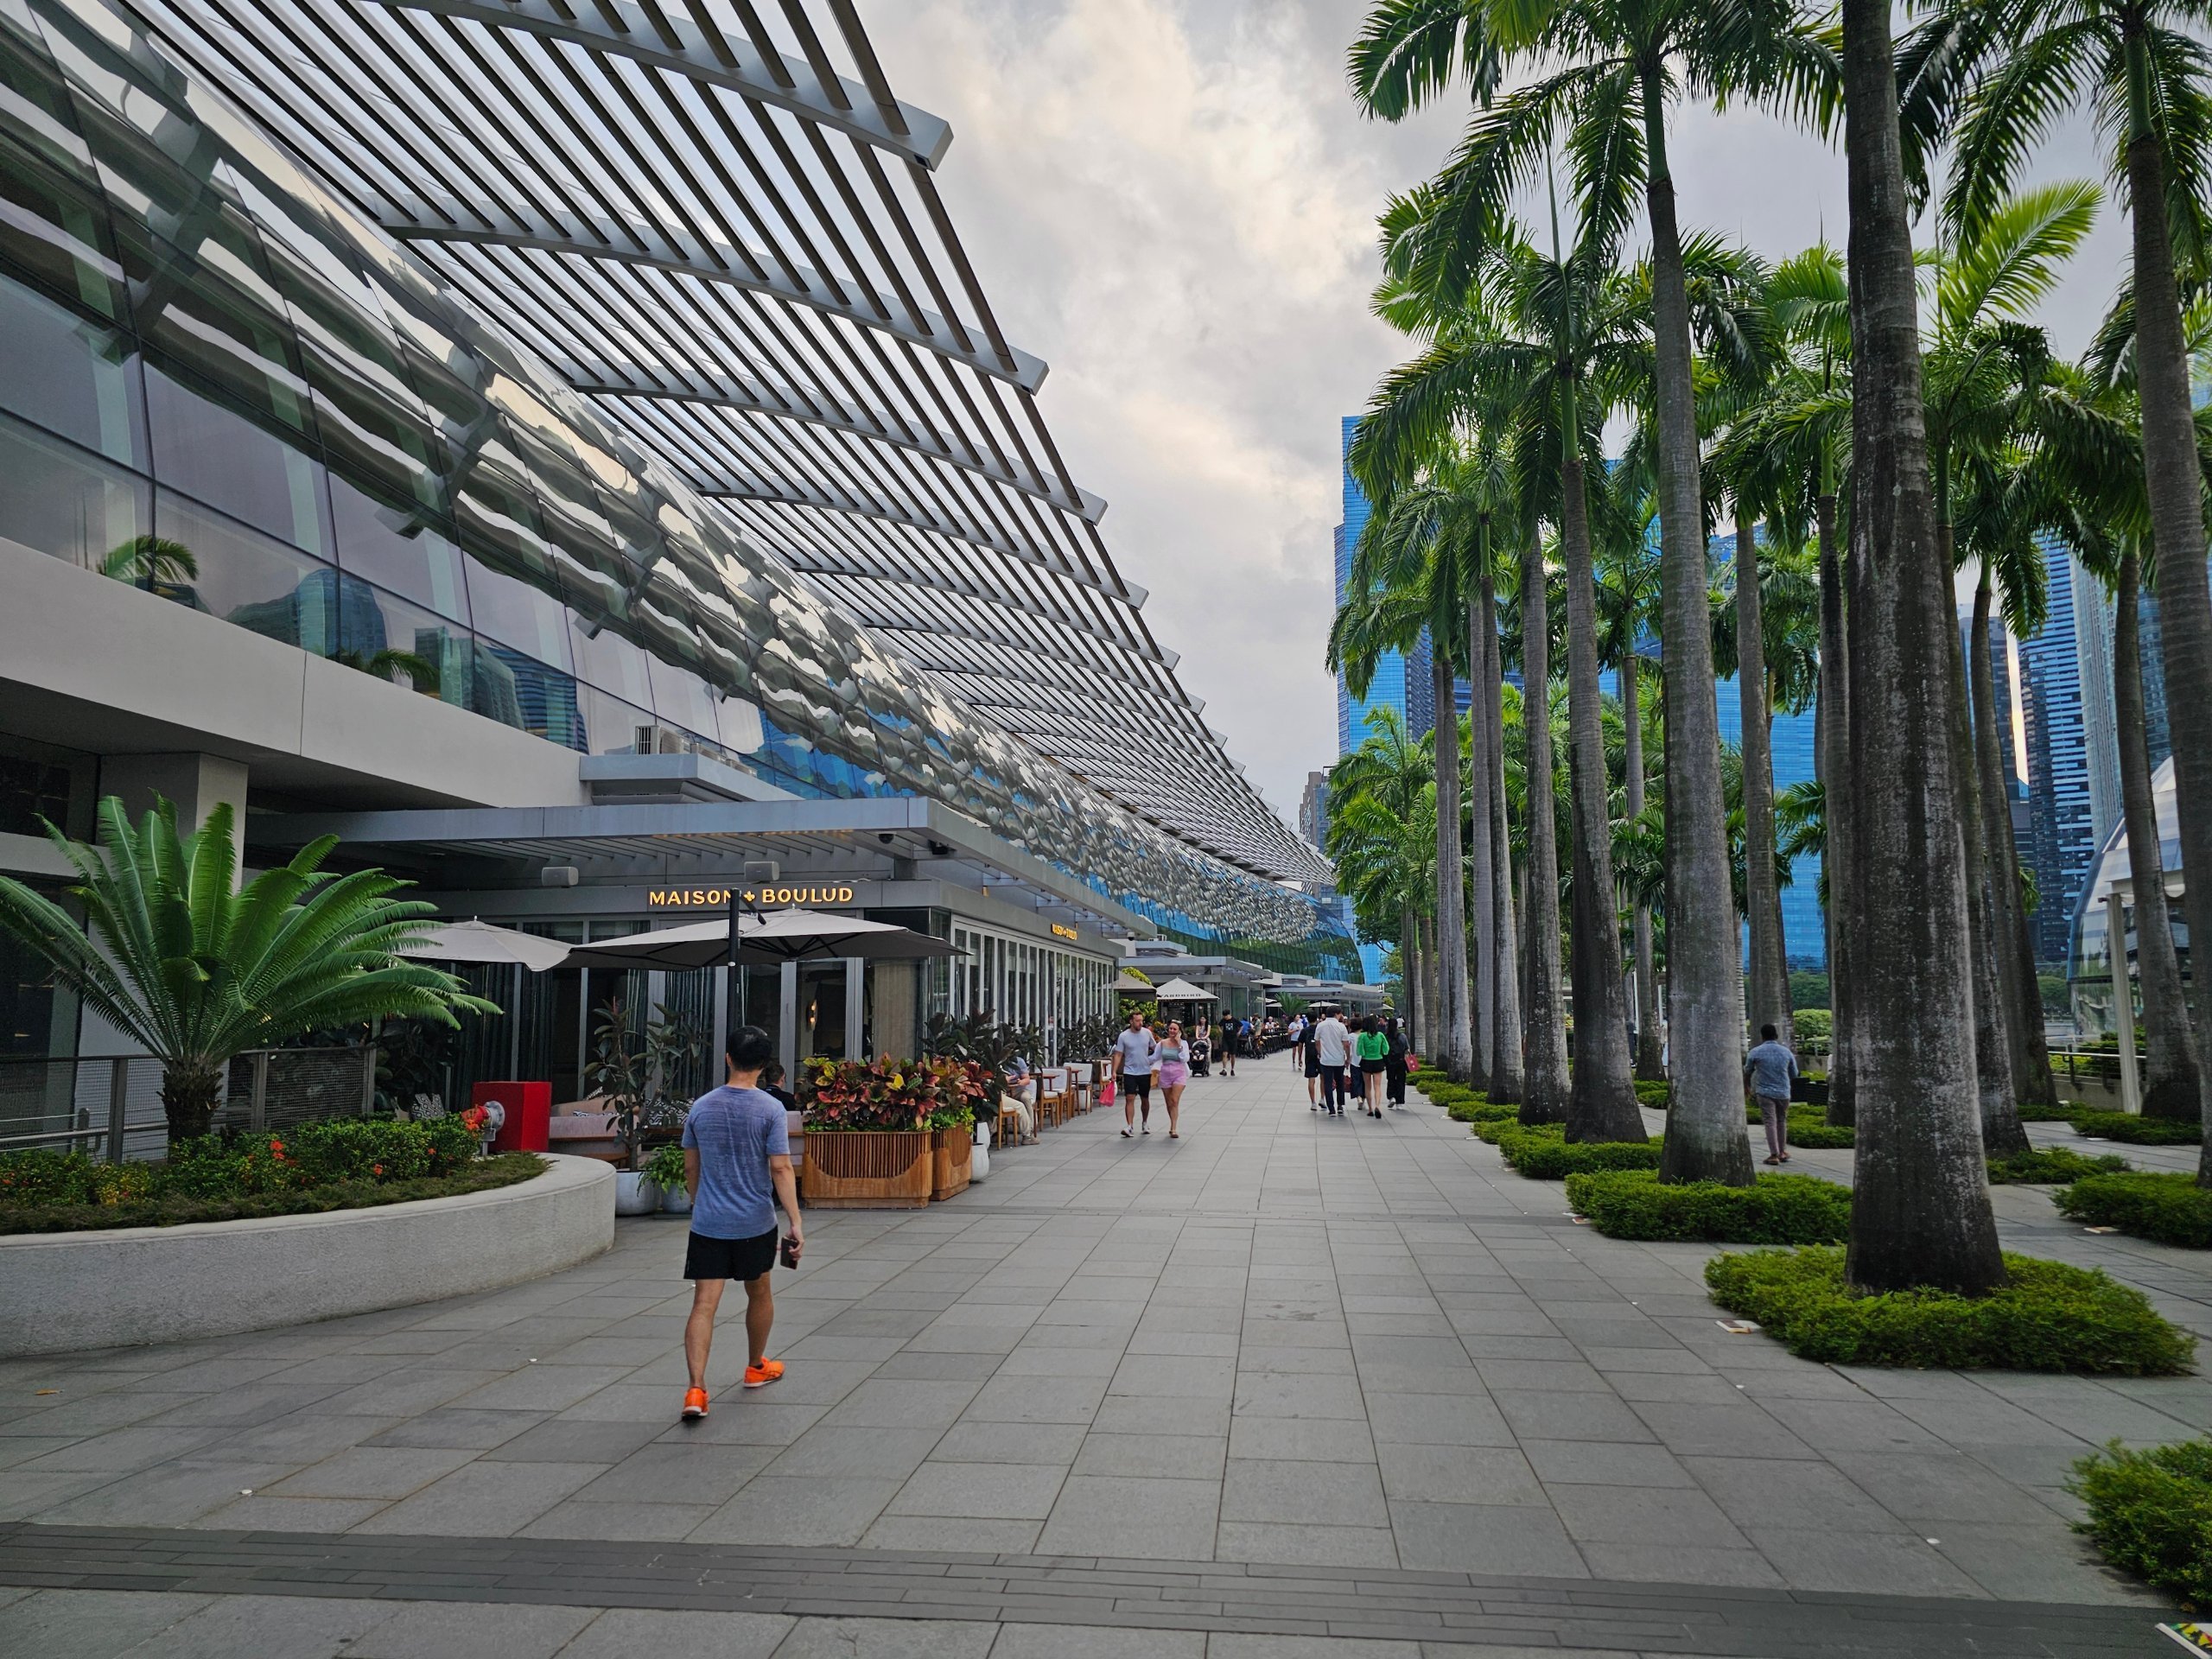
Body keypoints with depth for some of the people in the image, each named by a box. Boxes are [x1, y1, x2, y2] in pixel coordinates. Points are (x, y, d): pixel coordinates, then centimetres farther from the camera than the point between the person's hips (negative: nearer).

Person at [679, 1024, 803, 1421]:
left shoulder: (701, 1107, 1)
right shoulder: (770, 1109, -10)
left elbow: (690, 1169, 10)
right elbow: (781, 1169, -14)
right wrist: (796, 1224, -12)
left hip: (707, 1223, 1)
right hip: (755, 1224, -1)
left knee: (704, 1304, -1)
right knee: (759, 1294, 20)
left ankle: (696, 1389, -14)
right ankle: (756, 1367, 38)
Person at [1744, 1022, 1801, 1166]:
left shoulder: (1755, 1052, -5)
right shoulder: (1786, 1052, 1)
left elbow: (1747, 1071, 9)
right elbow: (1794, 1074, 11)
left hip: (1765, 1092, -3)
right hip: (1784, 1092, 3)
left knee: (1770, 1123, -2)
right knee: (1782, 1121, 18)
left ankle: (1774, 1154, -8)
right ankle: (1782, 1152, 23)